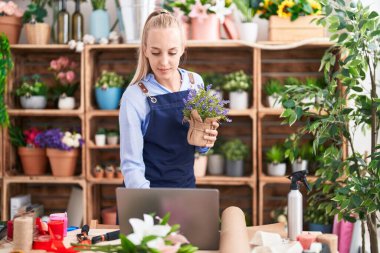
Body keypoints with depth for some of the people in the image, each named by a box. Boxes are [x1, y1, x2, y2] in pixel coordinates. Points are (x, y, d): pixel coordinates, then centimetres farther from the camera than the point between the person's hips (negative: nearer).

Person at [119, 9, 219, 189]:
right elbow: (131, 163, -20)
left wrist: (204, 143, -12)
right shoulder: (135, 96, -18)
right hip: (150, 190, -4)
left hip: (187, 186, 4)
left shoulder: (196, 83, -4)